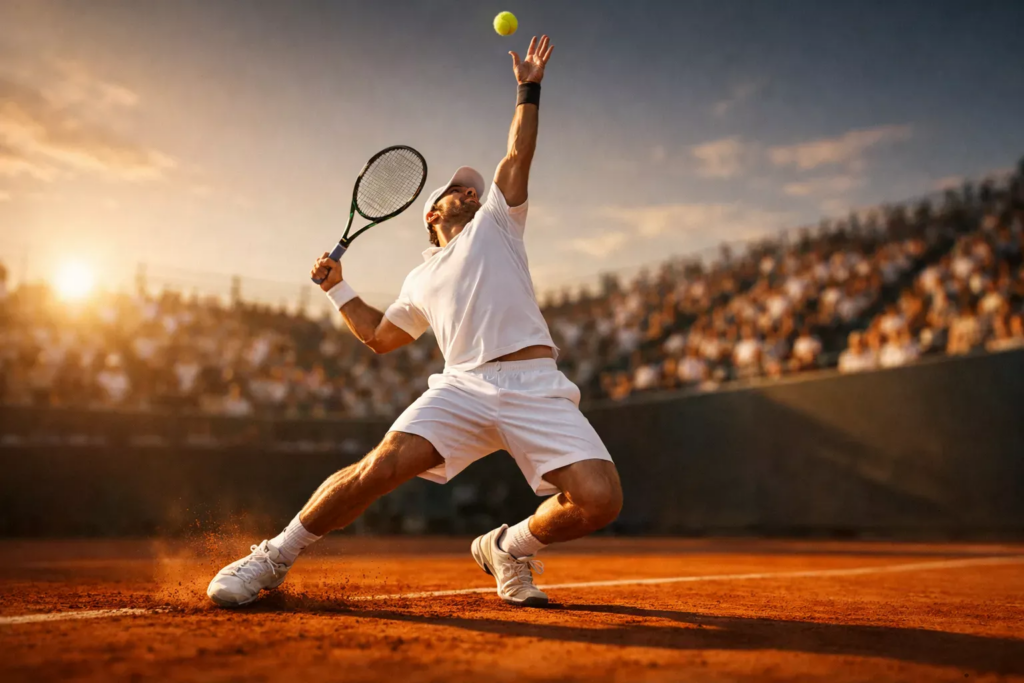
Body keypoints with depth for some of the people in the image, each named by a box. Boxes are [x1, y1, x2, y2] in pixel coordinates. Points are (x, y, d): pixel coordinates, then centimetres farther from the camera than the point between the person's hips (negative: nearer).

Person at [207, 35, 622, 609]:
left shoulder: (495, 223, 24)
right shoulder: (422, 280, 27)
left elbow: (518, 158, 13)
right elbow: (379, 336, 35)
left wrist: (529, 88, 12)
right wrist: (339, 288, 28)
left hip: (536, 386, 0)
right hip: (465, 385, 1)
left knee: (600, 500, -20)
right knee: (380, 468, -22)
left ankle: (510, 546, 8)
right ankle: (275, 557, -1)